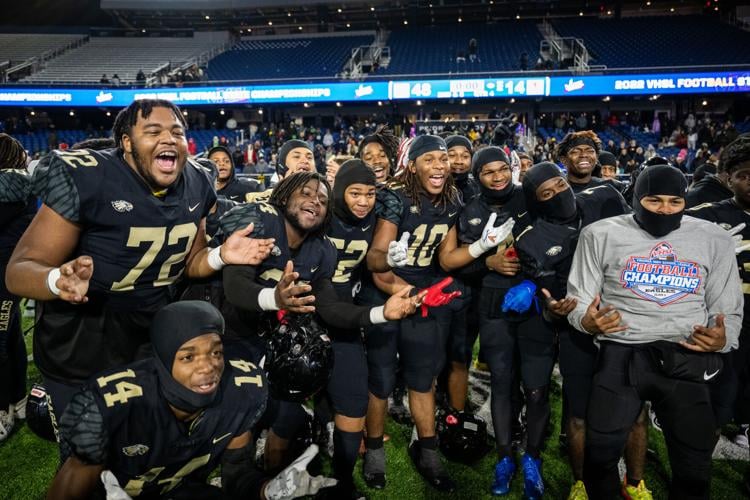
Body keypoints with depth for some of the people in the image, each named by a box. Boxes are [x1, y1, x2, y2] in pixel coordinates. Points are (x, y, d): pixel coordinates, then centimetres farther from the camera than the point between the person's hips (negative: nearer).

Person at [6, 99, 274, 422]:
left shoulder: (196, 185, -4)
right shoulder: (87, 179, -20)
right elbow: (19, 270, -17)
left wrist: (221, 255, -12)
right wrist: (59, 280, -38)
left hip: (155, 337, 5)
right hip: (80, 347, -5)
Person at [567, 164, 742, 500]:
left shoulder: (715, 240, 6)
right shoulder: (601, 234, 1)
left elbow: (728, 309, 11)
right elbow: (579, 299, 4)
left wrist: (722, 338, -11)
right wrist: (587, 321, -18)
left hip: (687, 359, 2)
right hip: (621, 355, -1)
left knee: (695, 466, 5)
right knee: (600, 453, -4)